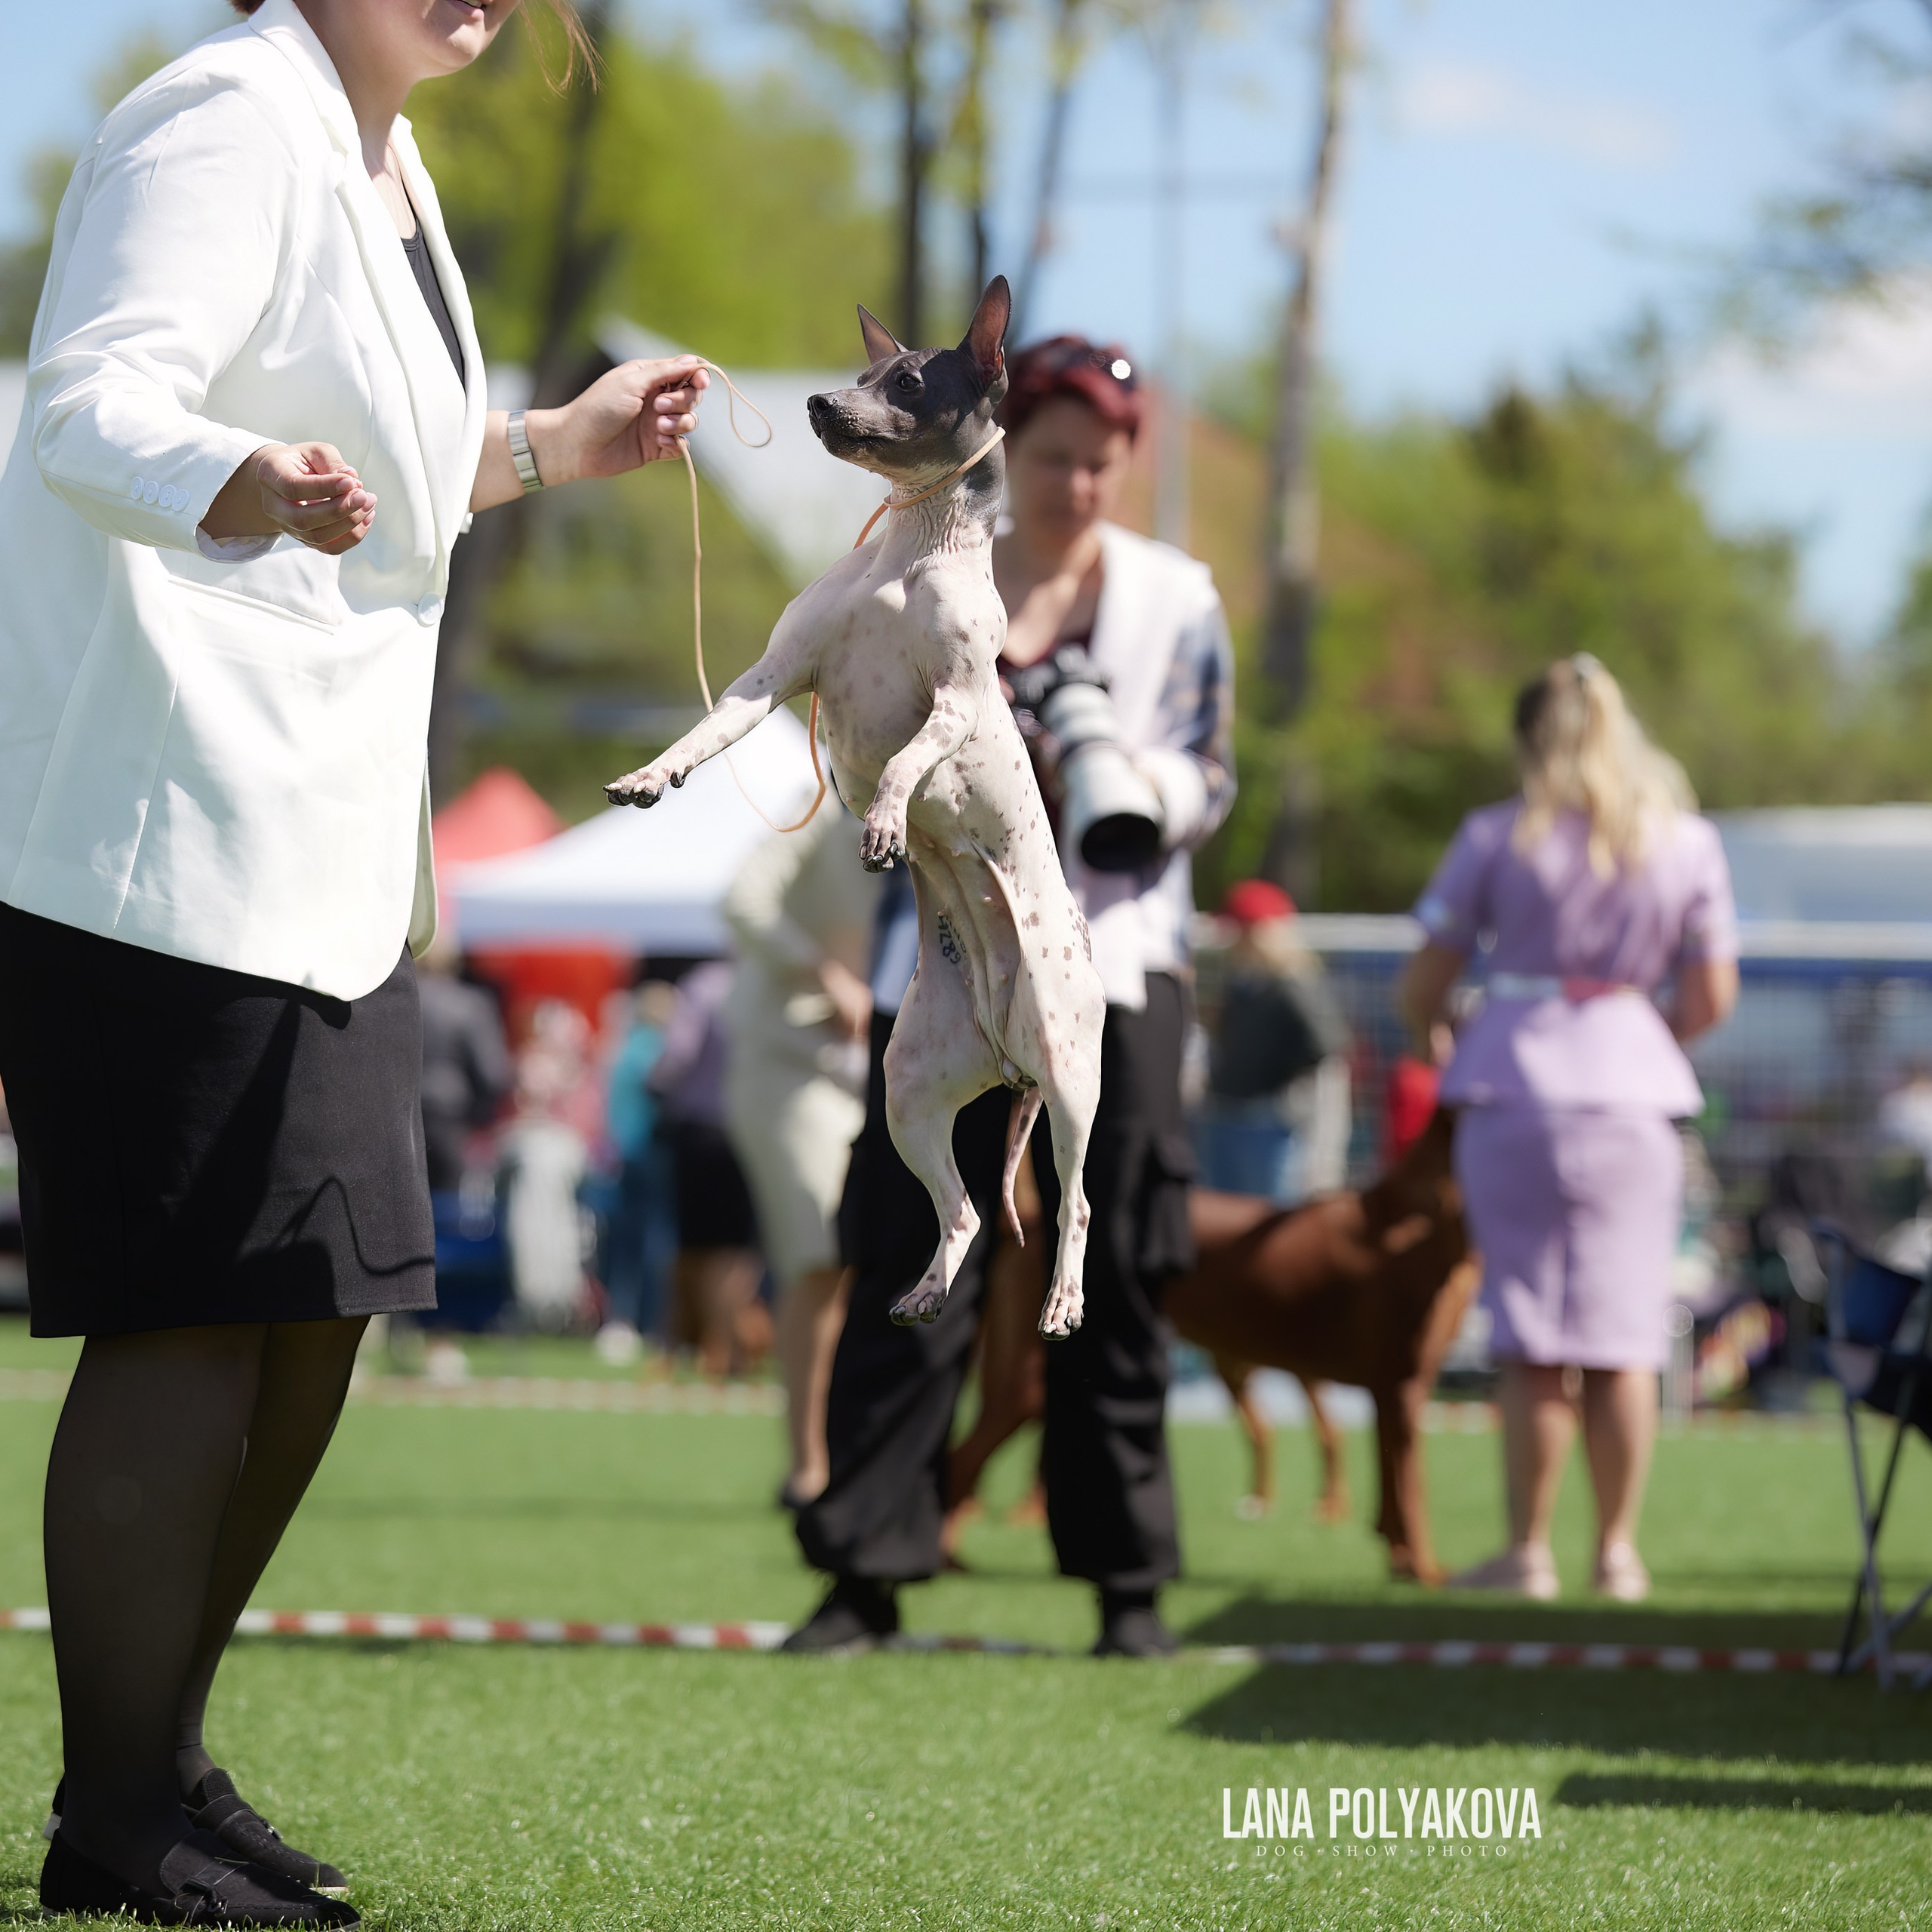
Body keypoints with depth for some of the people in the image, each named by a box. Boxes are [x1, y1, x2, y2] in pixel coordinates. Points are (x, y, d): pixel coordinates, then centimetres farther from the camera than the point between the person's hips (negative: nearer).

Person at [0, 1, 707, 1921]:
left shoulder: (381, 155, 16)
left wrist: (547, 446, 36)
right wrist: (242, 488, -46)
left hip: (310, 840, 10)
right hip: (160, 826, -10)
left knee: (315, 1302, 12)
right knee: (198, 1311, -9)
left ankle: (161, 1759, 24)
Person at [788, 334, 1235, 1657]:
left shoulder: (1176, 600, 8)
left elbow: (1211, 780, 4)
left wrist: (1147, 784, -17)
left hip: (1113, 965, -1)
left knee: (1114, 1277, 1)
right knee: (911, 1263, -4)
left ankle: (1130, 1581, 7)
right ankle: (869, 1570, -2)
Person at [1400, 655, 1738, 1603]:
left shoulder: (1496, 836, -1)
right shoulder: (1687, 841, 5)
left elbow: (1423, 985, 2)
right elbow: (1711, 999, 5)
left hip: (1513, 1089, -1)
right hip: (1634, 1096, 1)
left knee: (1532, 1342, 1)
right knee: (1621, 1337, 5)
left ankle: (1528, 1550, 1)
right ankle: (1618, 1550, 6)